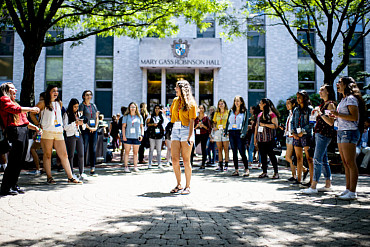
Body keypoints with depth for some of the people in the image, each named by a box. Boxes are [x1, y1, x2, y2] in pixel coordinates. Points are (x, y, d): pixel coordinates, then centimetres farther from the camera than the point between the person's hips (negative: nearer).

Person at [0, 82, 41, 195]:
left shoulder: (13, 102, 28)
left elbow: (24, 121, 24)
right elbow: (16, 110, -16)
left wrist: (34, 127, 12)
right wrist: (31, 109, -6)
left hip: (24, 132, 9)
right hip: (15, 131, -9)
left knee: (20, 161, 10)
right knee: (14, 161, -8)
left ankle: (14, 185, 18)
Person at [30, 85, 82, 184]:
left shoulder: (59, 103, 17)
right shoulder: (43, 103, 2)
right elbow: (32, 113, 5)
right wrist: (38, 125, -3)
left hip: (58, 132, 4)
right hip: (47, 132, -4)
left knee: (64, 155, 1)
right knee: (47, 155, 0)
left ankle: (70, 177, 3)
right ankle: (49, 177, 8)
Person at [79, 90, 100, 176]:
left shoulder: (93, 105, 15)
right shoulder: (82, 105, 1)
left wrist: (95, 127, 1)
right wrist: (89, 127, -10)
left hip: (94, 130, 5)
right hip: (85, 129, -5)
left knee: (93, 150, 4)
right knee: (85, 149, -6)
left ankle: (92, 170, 8)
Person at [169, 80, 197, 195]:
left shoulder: (190, 103, -3)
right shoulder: (175, 101, 15)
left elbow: (191, 121, -9)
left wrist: (190, 136, -16)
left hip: (186, 130, -5)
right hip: (175, 130, 5)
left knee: (186, 160, -1)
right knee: (175, 160, 2)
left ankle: (187, 187, 9)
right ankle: (179, 185, 16)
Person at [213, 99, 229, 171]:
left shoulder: (228, 112, 6)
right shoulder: (216, 113, 17)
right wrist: (214, 127, 1)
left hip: (225, 131, -4)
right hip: (218, 131, 4)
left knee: (226, 149, -4)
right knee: (219, 149, 3)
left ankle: (226, 165, -1)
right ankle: (220, 166, 6)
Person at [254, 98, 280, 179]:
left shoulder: (271, 114, -5)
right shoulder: (260, 114, 17)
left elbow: (275, 125, -13)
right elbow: (257, 126, 20)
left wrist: (265, 124, -14)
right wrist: (255, 137, 16)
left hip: (269, 139, -6)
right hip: (260, 138, 7)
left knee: (271, 154, -5)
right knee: (262, 155, 7)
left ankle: (276, 172, 4)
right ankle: (264, 172, 14)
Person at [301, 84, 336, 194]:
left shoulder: (331, 104, -8)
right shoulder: (322, 104, 20)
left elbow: (331, 122, -16)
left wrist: (320, 113, -18)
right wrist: (316, 112, 13)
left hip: (324, 134, -10)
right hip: (318, 133, 10)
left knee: (317, 160, -12)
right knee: (324, 160, 11)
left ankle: (313, 187, -11)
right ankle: (328, 185, 18)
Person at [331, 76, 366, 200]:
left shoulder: (351, 99, -9)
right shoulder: (343, 99, 20)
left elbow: (354, 117, -18)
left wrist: (338, 115, -19)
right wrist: (335, 116, 14)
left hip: (349, 132, -10)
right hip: (341, 132, 10)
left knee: (350, 163, -8)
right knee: (345, 163, 10)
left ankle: (352, 192, -6)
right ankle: (348, 189, 15)